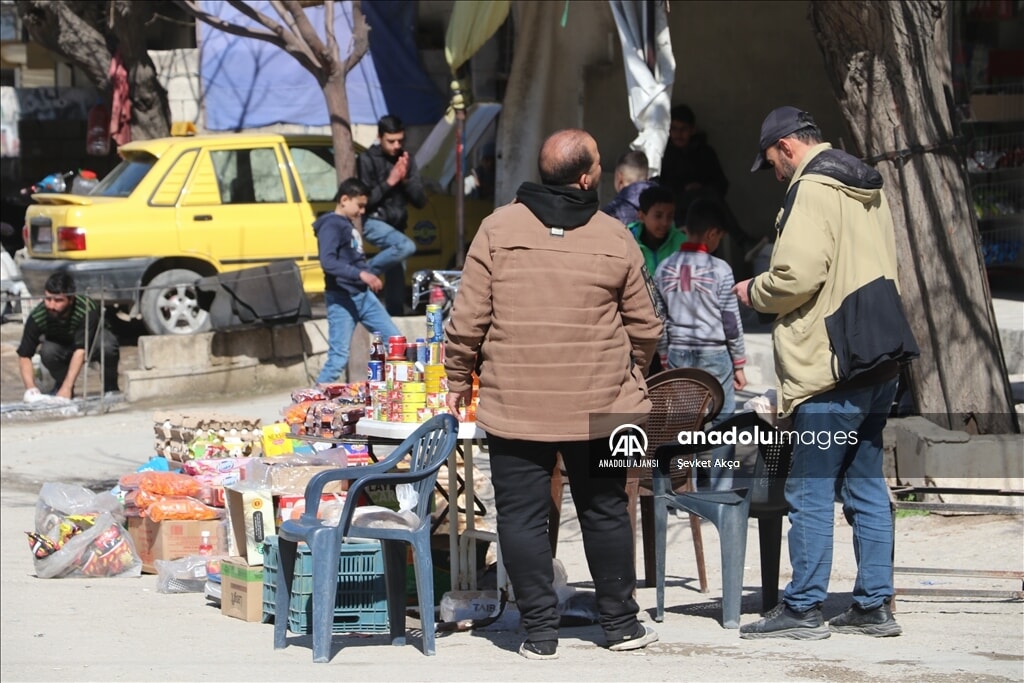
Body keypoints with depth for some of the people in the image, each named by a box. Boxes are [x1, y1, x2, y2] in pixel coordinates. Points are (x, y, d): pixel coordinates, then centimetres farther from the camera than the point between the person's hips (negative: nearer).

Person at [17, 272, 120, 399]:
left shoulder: (87, 309, -37)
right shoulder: (36, 317, -29)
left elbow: (81, 351, -41)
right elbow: (24, 356, -24)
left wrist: (67, 387, -48)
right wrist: (30, 388, -40)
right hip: (62, 347, 2)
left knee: (107, 345, -36)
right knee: (47, 350, -33)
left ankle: (111, 389, -9)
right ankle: (60, 385, -4)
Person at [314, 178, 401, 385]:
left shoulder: (349, 225, 16)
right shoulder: (331, 226, -12)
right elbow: (328, 262, -26)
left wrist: (370, 278, 13)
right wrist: (361, 274, -35)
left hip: (363, 295, 9)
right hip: (342, 299, -9)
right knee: (339, 356, -10)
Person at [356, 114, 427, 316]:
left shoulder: (406, 160, 7)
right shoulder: (367, 160, -7)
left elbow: (421, 201, 4)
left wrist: (406, 179, -12)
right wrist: (389, 182, -18)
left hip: (396, 225, 6)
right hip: (373, 222, -6)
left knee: (396, 283, 4)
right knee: (407, 246, -32)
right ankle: (365, 272, -17)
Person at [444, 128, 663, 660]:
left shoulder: (498, 229, -5)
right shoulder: (615, 238, -1)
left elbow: (469, 318, -6)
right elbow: (644, 327, 6)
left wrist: (458, 380, 8)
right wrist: (630, 375, 24)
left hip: (515, 406, -1)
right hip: (599, 408, 1)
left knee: (522, 516, 5)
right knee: (605, 512, 14)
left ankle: (540, 631, 5)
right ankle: (620, 624, 21)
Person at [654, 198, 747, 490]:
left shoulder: (665, 268, 3)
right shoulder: (719, 269, -9)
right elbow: (731, 321, -5)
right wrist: (739, 364, 3)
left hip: (678, 354, 4)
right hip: (714, 355, -4)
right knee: (721, 425, 3)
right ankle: (720, 492, 2)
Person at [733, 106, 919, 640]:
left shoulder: (812, 189, -12)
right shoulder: (868, 190, 18)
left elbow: (797, 276, -20)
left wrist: (754, 292, -1)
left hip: (830, 366, -9)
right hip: (879, 363, 9)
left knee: (810, 493, -4)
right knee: (866, 487, 11)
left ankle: (802, 609, -3)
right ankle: (874, 605, 12)